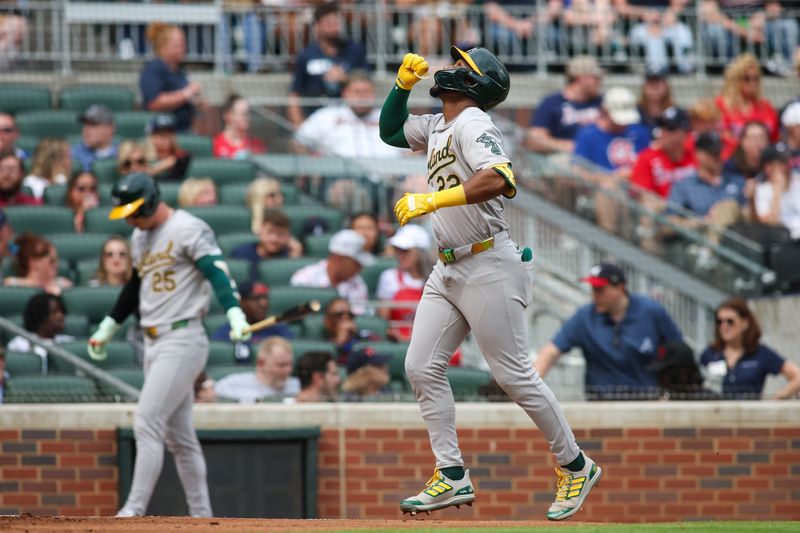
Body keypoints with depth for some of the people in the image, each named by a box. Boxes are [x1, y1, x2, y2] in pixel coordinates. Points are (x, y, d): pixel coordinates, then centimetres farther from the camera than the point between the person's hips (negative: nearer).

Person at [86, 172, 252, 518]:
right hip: (153, 343, 9)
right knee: (178, 435, 8)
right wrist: (108, 327, 34)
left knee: (147, 424, -15)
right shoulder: (139, 238, 16)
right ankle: (201, 518, 12)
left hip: (182, 340, -9)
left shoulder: (189, 230, -10)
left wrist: (234, 313, -35)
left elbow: (216, 272, -21)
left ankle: (134, 512, -16)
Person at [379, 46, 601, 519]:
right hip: (448, 270, 9)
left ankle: (576, 467, 9)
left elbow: (499, 178, -30)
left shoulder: (472, 123, -14)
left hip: (489, 267, -9)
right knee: (422, 367, 1)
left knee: (514, 374, -4)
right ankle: (453, 477, 4)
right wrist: (404, 83, 13)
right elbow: (390, 131, 29)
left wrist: (432, 200, -32)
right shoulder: (437, 127, 14)